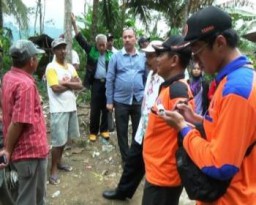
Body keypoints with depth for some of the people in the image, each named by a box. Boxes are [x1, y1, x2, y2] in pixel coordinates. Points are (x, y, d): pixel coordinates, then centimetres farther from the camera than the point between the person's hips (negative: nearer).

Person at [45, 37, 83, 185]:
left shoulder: (70, 67, 11)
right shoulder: (51, 67, -10)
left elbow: (80, 85, 2)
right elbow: (56, 88, -21)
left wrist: (65, 83, -13)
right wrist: (71, 84, -7)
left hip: (71, 107, 7)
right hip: (59, 109, -7)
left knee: (65, 138, 17)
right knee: (58, 140, -2)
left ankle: (59, 162, 34)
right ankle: (53, 170, 11)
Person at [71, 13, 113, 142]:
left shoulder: (110, 55, 3)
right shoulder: (91, 51, 3)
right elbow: (80, 39, 2)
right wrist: (74, 24, -2)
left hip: (107, 83, 1)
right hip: (96, 83, 0)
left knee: (106, 108, 9)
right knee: (95, 109, 5)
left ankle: (104, 129, 23)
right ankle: (93, 131, 17)